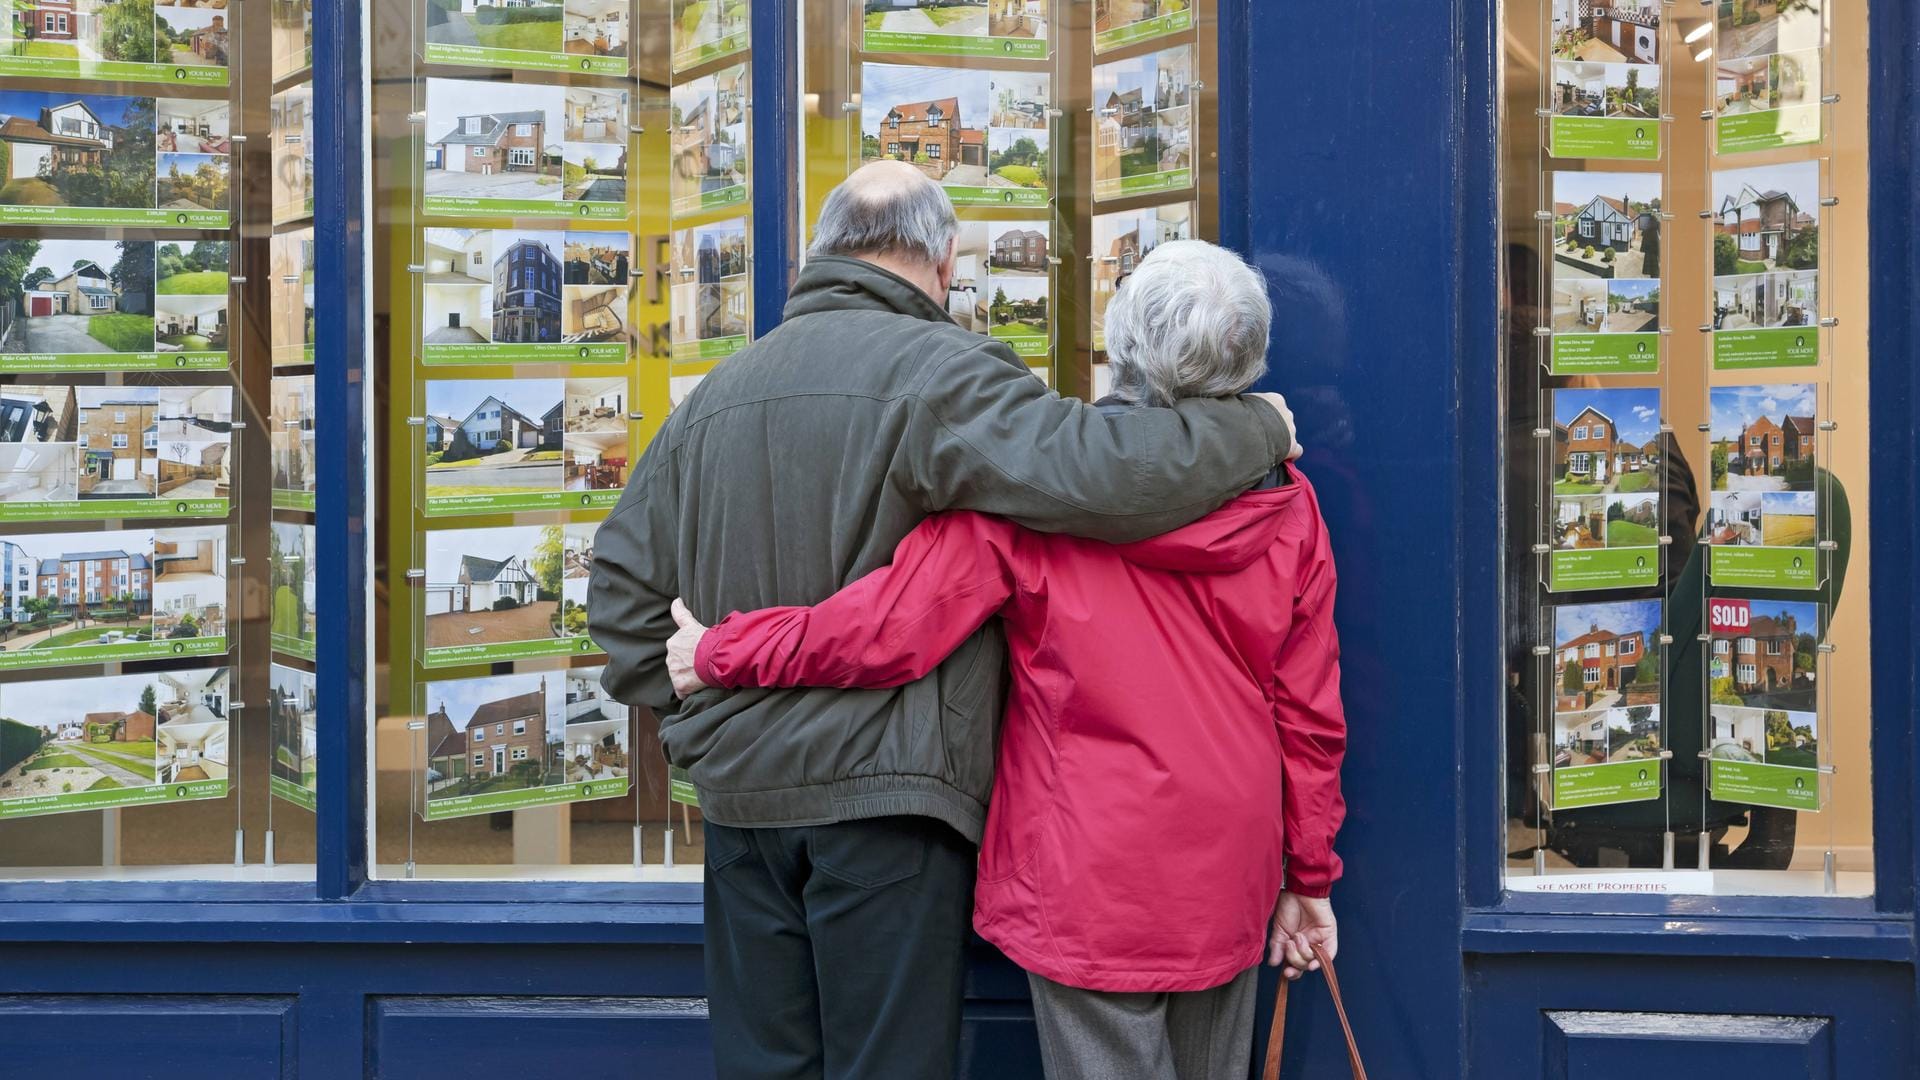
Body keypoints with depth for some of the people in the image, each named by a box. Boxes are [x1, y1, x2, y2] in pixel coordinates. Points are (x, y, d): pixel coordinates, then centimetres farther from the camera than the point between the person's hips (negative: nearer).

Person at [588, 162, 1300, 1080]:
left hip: (737, 789, 7)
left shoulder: (719, 390, 11)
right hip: (883, 788, -6)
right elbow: (1098, 471, -24)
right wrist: (1254, 425, -8)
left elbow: (625, 567, 16)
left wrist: (681, 705, 17)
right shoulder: (936, 372, -12)